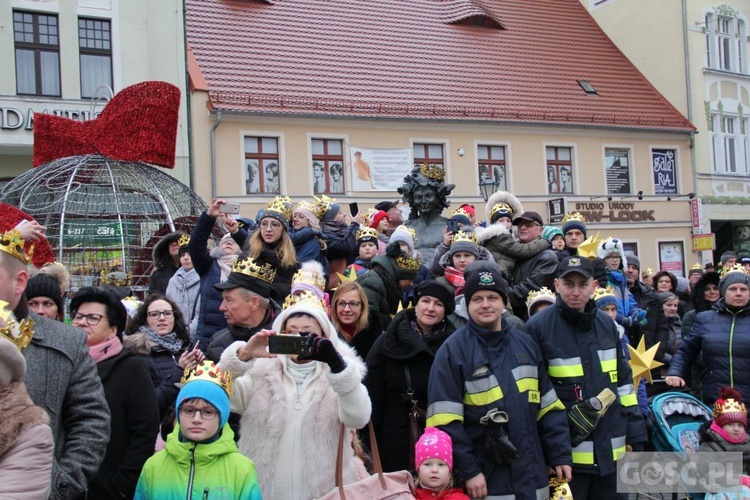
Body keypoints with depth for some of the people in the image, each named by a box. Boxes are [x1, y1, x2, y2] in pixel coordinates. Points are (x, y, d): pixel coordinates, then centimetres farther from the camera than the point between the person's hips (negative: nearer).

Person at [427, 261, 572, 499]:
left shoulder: (526, 344, 8)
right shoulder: (453, 350, -7)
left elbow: (549, 408, 11)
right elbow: (446, 422, -12)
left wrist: (560, 455, 6)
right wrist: (468, 470, -14)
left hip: (532, 477, 5)